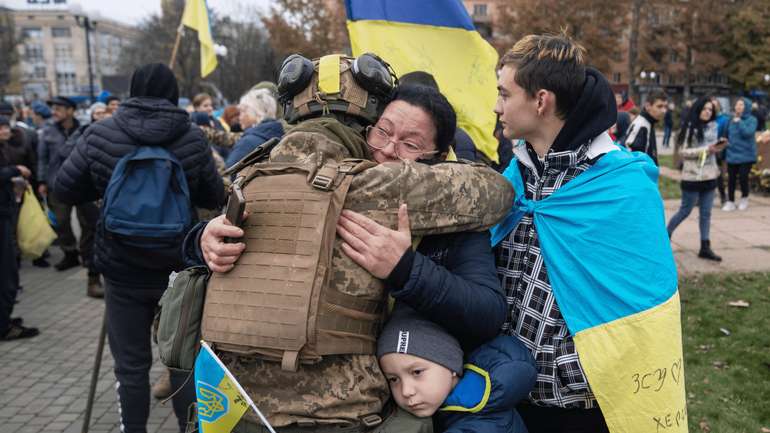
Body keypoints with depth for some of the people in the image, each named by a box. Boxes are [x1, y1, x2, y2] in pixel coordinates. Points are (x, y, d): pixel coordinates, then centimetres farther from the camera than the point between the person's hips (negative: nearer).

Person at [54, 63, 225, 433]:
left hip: (124, 269, 0)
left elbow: (64, 190, -1)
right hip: (180, 266, 0)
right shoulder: (192, 138, -9)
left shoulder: (99, 134, -8)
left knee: (131, 366, 13)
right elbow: (215, 198, 0)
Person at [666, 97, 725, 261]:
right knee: (685, 211, 3)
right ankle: (665, 236, 22)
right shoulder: (690, 128, -10)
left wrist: (719, 146, -3)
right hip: (693, 176, -6)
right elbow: (683, 152, -13)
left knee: (706, 213, 8)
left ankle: (705, 247, 13)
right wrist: (706, 150, -19)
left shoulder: (713, 126, 9)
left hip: (709, 175, 6)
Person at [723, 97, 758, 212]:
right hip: (732, 154, 4)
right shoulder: (732, 119, 6)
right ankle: (730, 202, 11)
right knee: (731, 179, 2)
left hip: (746, 154, -3)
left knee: (743, 177, -4)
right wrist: (727, 142, 4)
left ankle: (744, 199, 20)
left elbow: (747, 133, -22)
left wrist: (739, 121, -19)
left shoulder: (752, 120, -6)